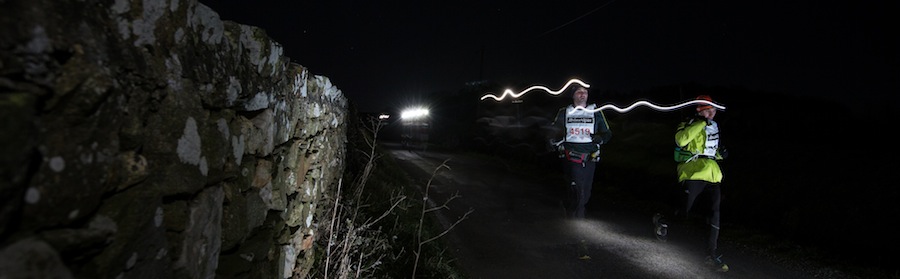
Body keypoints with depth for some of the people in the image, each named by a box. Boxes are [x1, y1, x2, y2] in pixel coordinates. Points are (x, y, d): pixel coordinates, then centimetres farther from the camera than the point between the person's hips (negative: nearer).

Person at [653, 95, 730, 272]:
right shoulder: (690, 124, -5)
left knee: (715, 212, 4)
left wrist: (720, 153, 9)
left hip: (712, 173, 8)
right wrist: (701, 123, -24)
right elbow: (680, 140, -27)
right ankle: (660, 220, 24)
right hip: (692, 173, -7)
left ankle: (711, 253, 14)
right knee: (684, 212, -9)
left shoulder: (714, 126, 20)